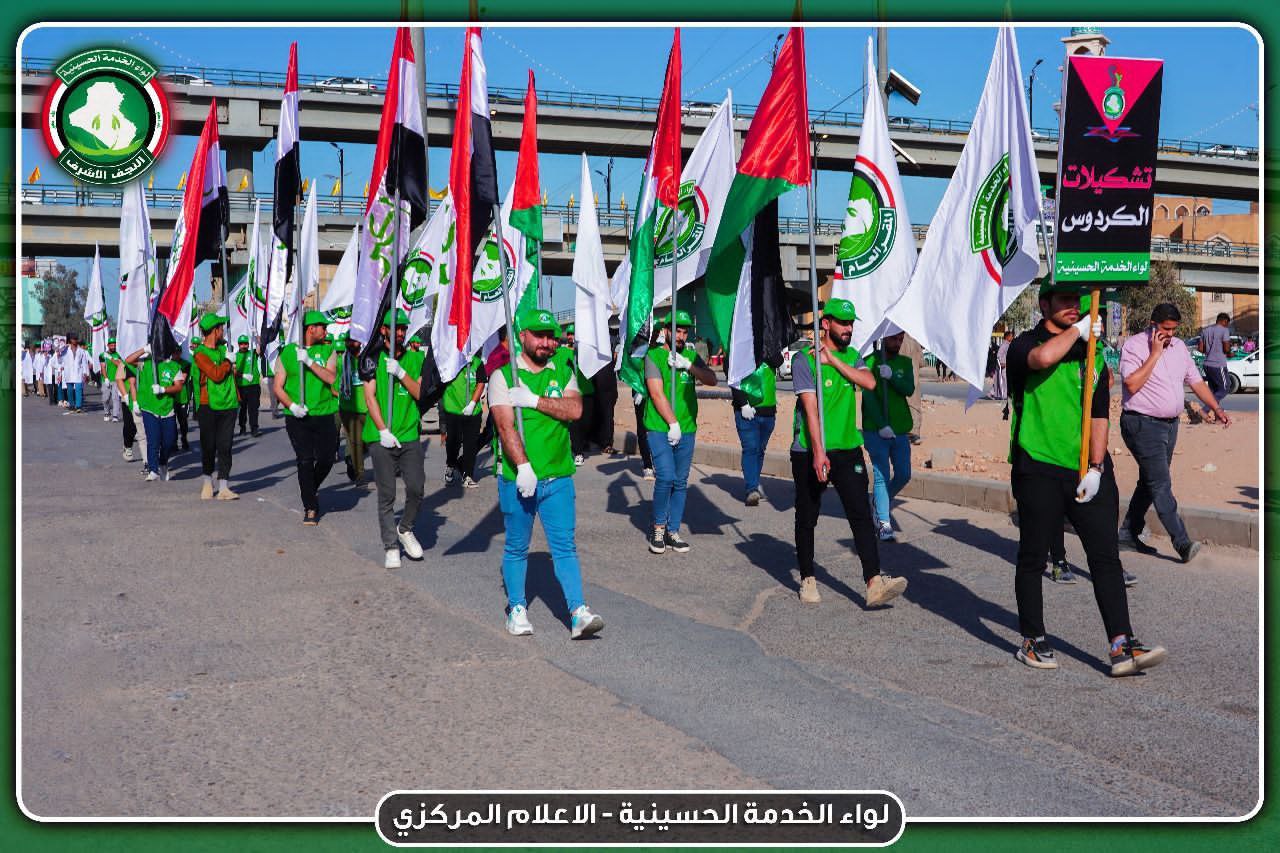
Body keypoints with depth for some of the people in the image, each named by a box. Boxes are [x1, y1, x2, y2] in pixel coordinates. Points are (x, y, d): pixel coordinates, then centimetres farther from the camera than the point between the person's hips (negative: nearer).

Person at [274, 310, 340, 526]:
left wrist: (309, 361, -18)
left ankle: (311, 490, 33)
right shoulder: (287, 352, 4)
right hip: (297, 418, -2)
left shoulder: (327, 350, 7)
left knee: (326, 459, 2)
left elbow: (331, 377, -9)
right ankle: (310, 508, 4)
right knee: (305, 460, -6)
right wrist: (292, 405, -13)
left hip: (324, 415, 2)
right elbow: (278, 387, 3)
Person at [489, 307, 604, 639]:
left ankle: (579, 613, -3)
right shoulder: (503, 375, -1)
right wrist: (523, 466, -23)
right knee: (516, 547, 10)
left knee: (565, 545, -1)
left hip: (557, 477, 2)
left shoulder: (563, 372, 10)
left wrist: (534, 400, -15)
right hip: (516, 478, -2)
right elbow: (506, 425, -13)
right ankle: (517, 609, 24)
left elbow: (574, 409, -7)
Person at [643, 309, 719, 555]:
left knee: (681, 482, 7)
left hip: (687, 430, 5)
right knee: (666, 477, -15)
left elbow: (712, 380, 2)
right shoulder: (654, 355, -3)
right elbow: (657, 394, -9)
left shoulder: (691, 355, 14)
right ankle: (659, 527, 4)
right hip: (660, 430, -5)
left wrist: (688, 365, -11)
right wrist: (672, 423, -13)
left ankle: (673, 531, 16)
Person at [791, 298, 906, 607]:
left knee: (861, 514, -7)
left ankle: (874, 583, -13)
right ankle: (808, 579, 23)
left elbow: (870, 383, -8)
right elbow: (810, 407, -15)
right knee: (807, 518, 7)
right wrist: (818, 452, -21)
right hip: (809, 452, -4)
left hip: (848, 449, 4)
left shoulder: (851, 356, 11)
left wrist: (834, 361, -13)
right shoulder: (804, 359, -7)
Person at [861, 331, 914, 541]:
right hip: (875, 430, -5)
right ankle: (884, 523, 0)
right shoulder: (871, 361, -5)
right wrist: (881, 425, -20)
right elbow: (868, 396, -12)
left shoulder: (905, 363, 11)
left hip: (900, 430, 5)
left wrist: (891, 376, -23)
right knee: (882, 475, -5)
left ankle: (881, 503, 32)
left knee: (904, 475, 8)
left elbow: (909, 389, -4)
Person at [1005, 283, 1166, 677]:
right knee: (1032, 558, 5)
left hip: (1088, 470, 4)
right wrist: (1078, 330, -8)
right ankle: (1032, 642, 18)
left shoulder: (1092, 352, 15)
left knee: (1106, 556, -2)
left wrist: (1096, 467, -3)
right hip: (1038, 469, -4)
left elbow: (1099, 414, 9)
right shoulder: (1025, 345, 2)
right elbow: (1043, 357, -25)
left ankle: (1122, 647, -3)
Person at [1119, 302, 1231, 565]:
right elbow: (1132, 385, -22)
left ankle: (1129, 533, 23)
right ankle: (1182, 543, -14)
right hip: (1142, 425, -8)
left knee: (1149, 482, 13)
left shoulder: (1179, 346, 11)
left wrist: (1217, 408, 13)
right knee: (1161, 485, -12)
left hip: (1170, 424, 8)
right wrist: (1154, 354, -19)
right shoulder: (1134, 346, -11)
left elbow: (1195, 380, 19)